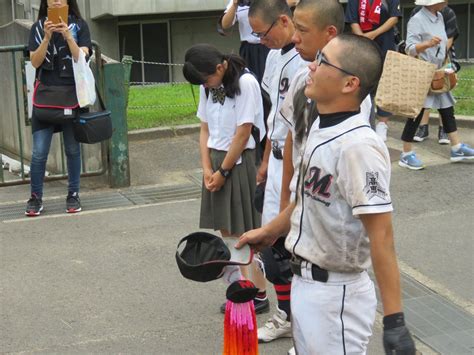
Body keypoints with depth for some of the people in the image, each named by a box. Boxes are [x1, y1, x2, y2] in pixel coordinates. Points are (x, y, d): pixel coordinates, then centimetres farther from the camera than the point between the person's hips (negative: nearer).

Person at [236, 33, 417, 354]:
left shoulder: (358, 145, -24)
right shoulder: (320, 128, 4)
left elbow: (381, 235, -27)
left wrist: (394, 320, -29)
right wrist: (270, 231, 32)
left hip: (336, 295, -9)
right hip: (304, 281, 9)